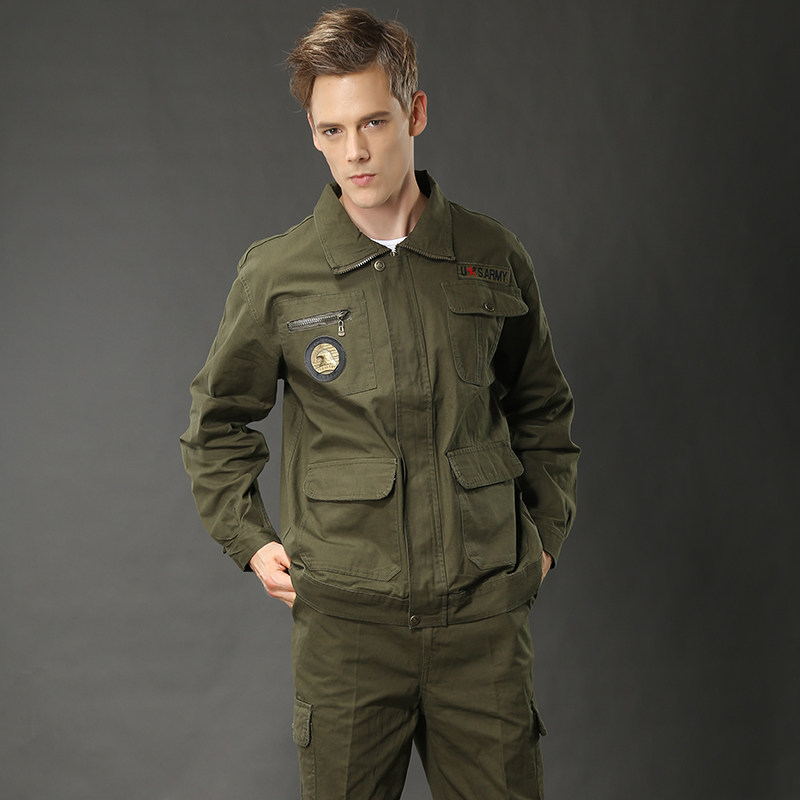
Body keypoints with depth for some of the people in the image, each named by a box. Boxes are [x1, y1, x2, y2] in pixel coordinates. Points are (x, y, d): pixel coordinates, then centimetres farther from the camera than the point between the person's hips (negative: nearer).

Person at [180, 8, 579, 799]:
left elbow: (542, 407, 17)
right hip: (346, 614, -1)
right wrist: (249, 540, 6)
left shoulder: (492, 258, 2)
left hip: (483, 609, 1)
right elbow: (218, 421, 13)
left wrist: (545, 532, 12)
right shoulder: (275, 274, -3)